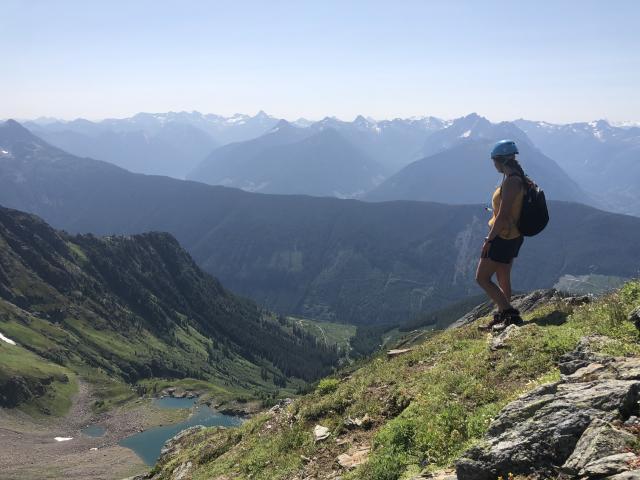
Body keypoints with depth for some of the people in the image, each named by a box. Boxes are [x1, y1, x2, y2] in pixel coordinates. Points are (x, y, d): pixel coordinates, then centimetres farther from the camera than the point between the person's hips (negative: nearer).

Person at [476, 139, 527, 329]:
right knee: (503, 278, 18)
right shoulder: (517, 178, 10)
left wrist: (488, 240, -21)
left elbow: (503, 215, -25)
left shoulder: (510, 181, -21)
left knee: (482, 278, -4)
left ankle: (510, 313, -6)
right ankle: (502, 317, 29)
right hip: (512, 236, 10)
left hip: (503, 238, -10)